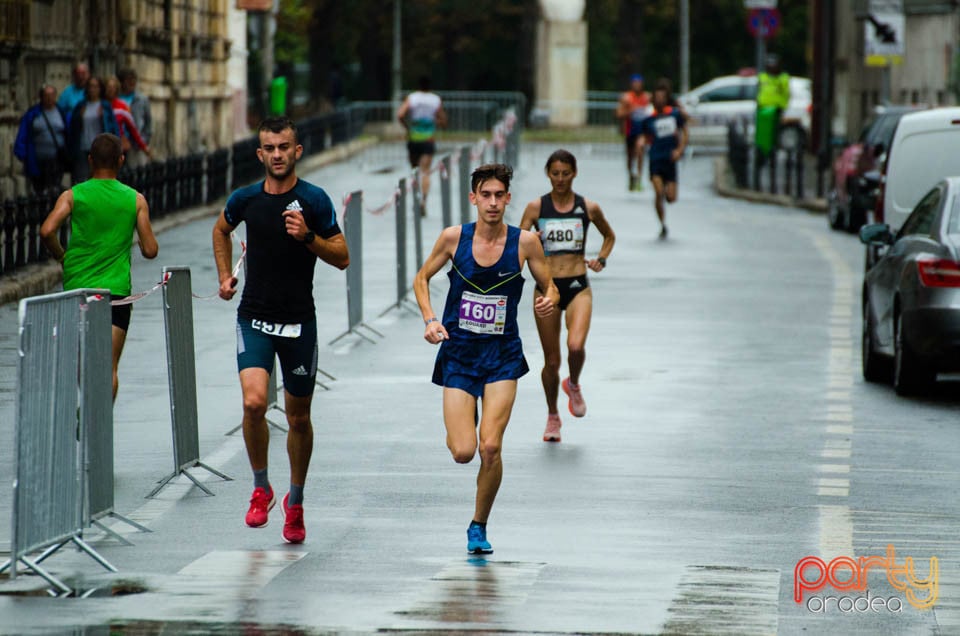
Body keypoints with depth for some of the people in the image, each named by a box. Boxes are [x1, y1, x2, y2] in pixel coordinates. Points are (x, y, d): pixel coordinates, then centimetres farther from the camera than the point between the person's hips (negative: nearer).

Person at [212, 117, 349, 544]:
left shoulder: (314, 200, -7)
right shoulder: (245, 199, 1)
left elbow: (342, 257, -4)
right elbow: (221, 229, 24)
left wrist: (308, 236, -20)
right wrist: (225, 276, 15)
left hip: (299, 321, -1)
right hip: (254, 317, 1)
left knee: (298, 417, 8)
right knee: (254, 402, -20)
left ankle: (295, 501, 28)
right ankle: (261, 488, 0)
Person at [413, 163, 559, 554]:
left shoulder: (525, 242, -5)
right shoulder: (454, 238, -5)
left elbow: (549, 286, 8)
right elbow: (421, 279, 10)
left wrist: (548, 301, -16)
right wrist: (430, 319, -6)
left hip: (502, 356, 0)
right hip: (458, 353, 0)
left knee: (490, 448, -14)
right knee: (462, 453, -8)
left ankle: (479, 526, 8)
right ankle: (462, 424, 32)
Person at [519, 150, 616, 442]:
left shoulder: (588, 208, 3)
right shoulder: (536, 207, 0)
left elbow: (609, 236, 21)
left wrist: (601, 260, 4)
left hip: (578, 287, -1)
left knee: (576, 346, -24)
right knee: (552, 361, 5)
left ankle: (573, 385, 10)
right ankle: (553, 416, 27)